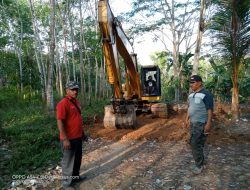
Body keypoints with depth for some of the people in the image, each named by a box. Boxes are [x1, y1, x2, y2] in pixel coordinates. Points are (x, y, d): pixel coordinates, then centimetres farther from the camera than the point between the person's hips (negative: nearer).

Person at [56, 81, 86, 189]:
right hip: (69, 139, -9)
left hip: (78, 137, 9)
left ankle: (75, 176, 42)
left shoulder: (76, 102, 9)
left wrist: (82, 132, 20)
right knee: (68, 160, 7)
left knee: (77, 158, 22)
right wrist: (65, 139, -23)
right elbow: (60, 122, -23)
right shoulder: (63, 103, -20)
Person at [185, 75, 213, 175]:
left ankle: (199, 165, 8)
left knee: (195, 144, -7)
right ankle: (200, 160, 30)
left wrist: (208, 124, -21)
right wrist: (187, 119, 19)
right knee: (196, 143, 15)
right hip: (192, 123, 8)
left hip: (201, 124, -8)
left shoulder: (206, 94, -14)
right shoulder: (191, 95, 11)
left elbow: (210, 110, -17)